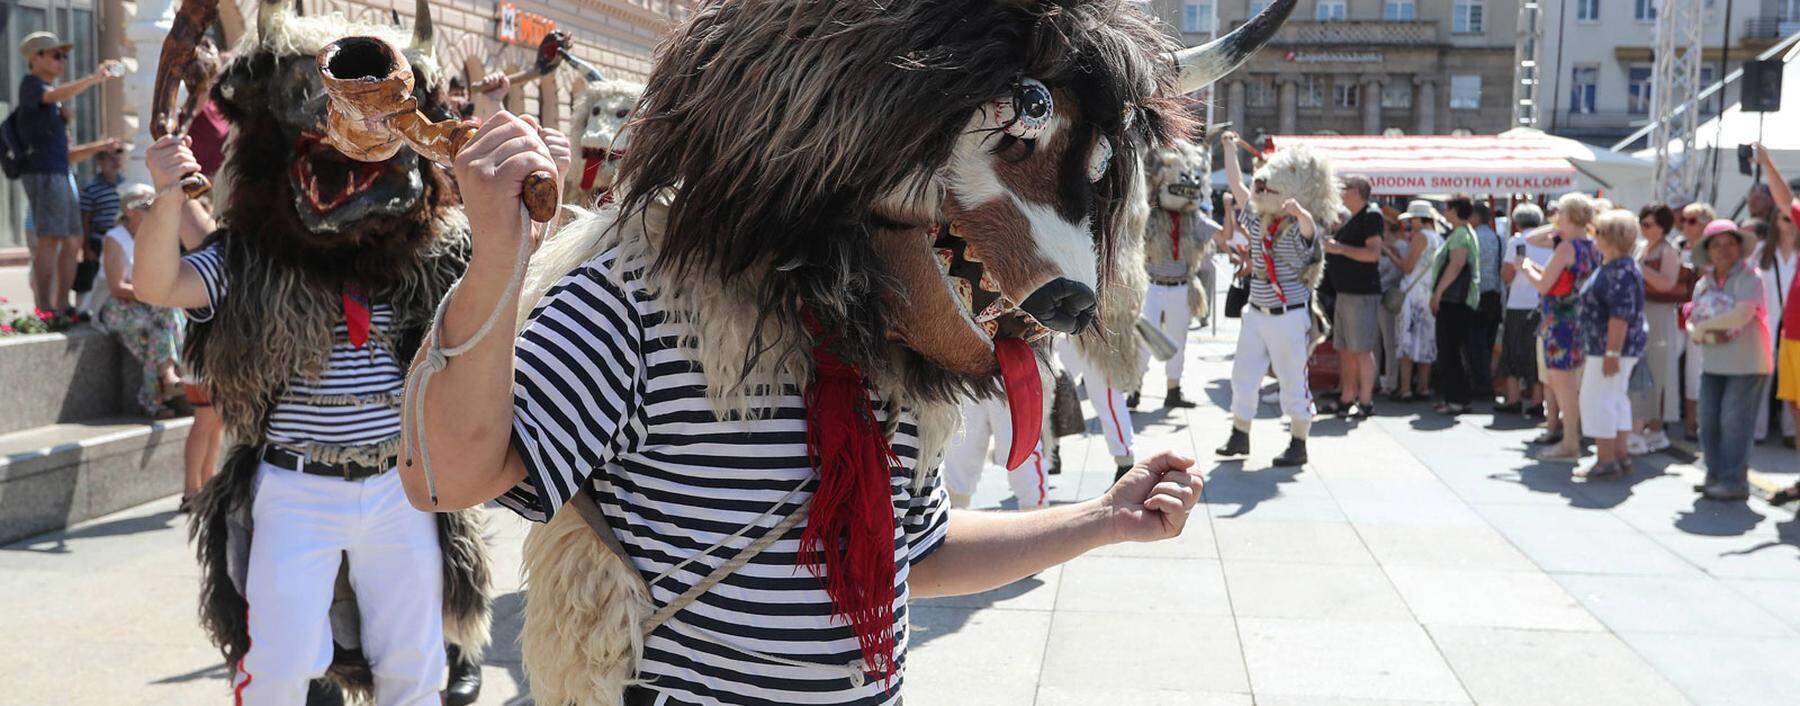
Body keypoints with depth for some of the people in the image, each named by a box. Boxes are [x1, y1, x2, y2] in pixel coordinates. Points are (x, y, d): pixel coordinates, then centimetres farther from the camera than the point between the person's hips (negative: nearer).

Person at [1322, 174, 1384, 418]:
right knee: (1345, 350, 11)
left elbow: (1373, 253, -21)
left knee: (1362, 350, -7)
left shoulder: (1371, 215, -11)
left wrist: (1340, 248, -19)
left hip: (1363, 294, -10)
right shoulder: (1352, 219, 19)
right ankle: (1347, 399, 17)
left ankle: (1366, 402, -2)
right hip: (1345, 292, 10)